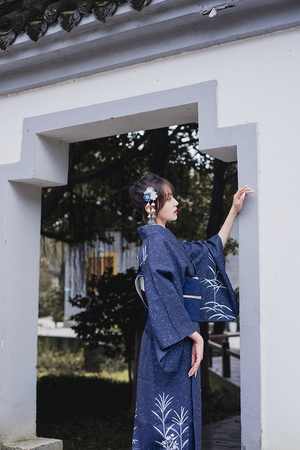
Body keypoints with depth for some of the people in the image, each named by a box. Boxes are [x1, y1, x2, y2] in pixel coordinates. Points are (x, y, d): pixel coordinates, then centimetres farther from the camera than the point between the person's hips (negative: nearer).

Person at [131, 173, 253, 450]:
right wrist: (195, 336, -20)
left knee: (164, 415, 14)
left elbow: (212, 250, 25)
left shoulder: (165, 240, 17)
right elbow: (166, 297, -21)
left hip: (174, 339, 10)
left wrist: (234, 211, 23)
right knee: (172, 416, -4)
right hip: (173, 341, -10)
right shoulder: (157, 240, -13)